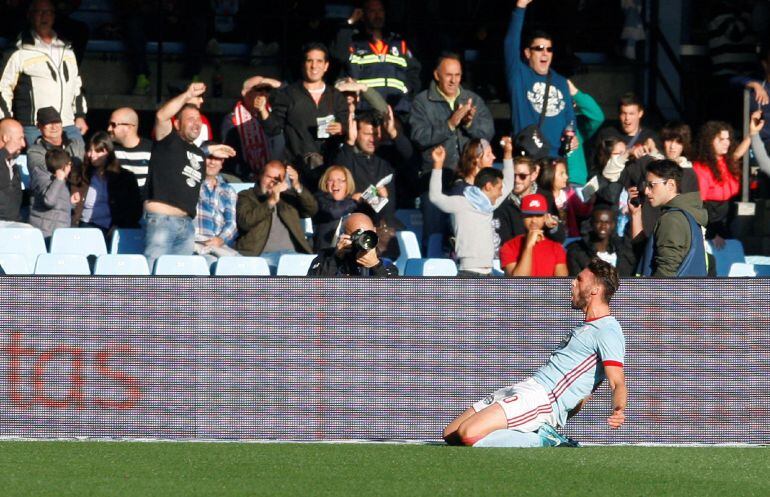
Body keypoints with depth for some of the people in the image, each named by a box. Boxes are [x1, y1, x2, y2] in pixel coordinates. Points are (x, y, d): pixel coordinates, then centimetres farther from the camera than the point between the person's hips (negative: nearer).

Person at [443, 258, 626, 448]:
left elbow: (618, 383, -20)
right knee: (451, 435, 2)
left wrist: (618, 411, -41)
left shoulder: (607, 331, -8)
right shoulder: (587, 327, 24)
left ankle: (541, 440, -11)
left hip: (543, 397, -11)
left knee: (468, 434, -28)